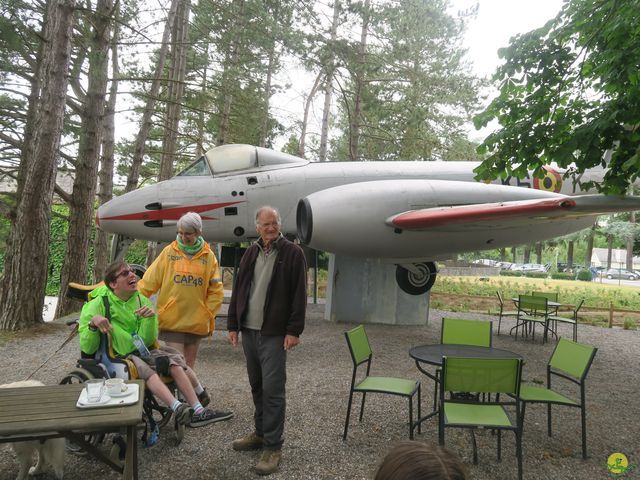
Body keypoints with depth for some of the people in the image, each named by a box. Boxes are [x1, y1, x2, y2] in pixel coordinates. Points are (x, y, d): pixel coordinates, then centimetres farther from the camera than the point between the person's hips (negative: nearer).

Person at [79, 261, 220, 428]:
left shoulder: (142, 301, 4)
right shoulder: (98, 304, -7)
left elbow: (147, 341, -2)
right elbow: (87, 349, -10)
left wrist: (150, 318, -19)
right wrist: (93, 323, -27)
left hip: (140, 352, 5)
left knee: (173, 360, -20)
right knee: (145, 370, -34)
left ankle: (198, 409, -26)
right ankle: (177, 408, -48)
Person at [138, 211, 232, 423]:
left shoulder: (208, 256, 3)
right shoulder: (169, 252, 1)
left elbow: (216, 290, 6)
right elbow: (149, 282, 1)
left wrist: (208, 314, -1)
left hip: (196, 321, 2)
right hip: (172, 319, -1)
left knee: (188, 366, 11)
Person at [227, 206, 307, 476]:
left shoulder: (292, 253, -5)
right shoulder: (251, 253, 11)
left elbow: (299, 295, -8)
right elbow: (238, 290, 12)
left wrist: (294, 330, -13)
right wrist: (233, 325, 9)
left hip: (274, 333, -5)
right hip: (248, 331, 5)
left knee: (272, 389, -4)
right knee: (257, 386, 15)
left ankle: (273, 446, 6)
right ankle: (261, 433, 29)